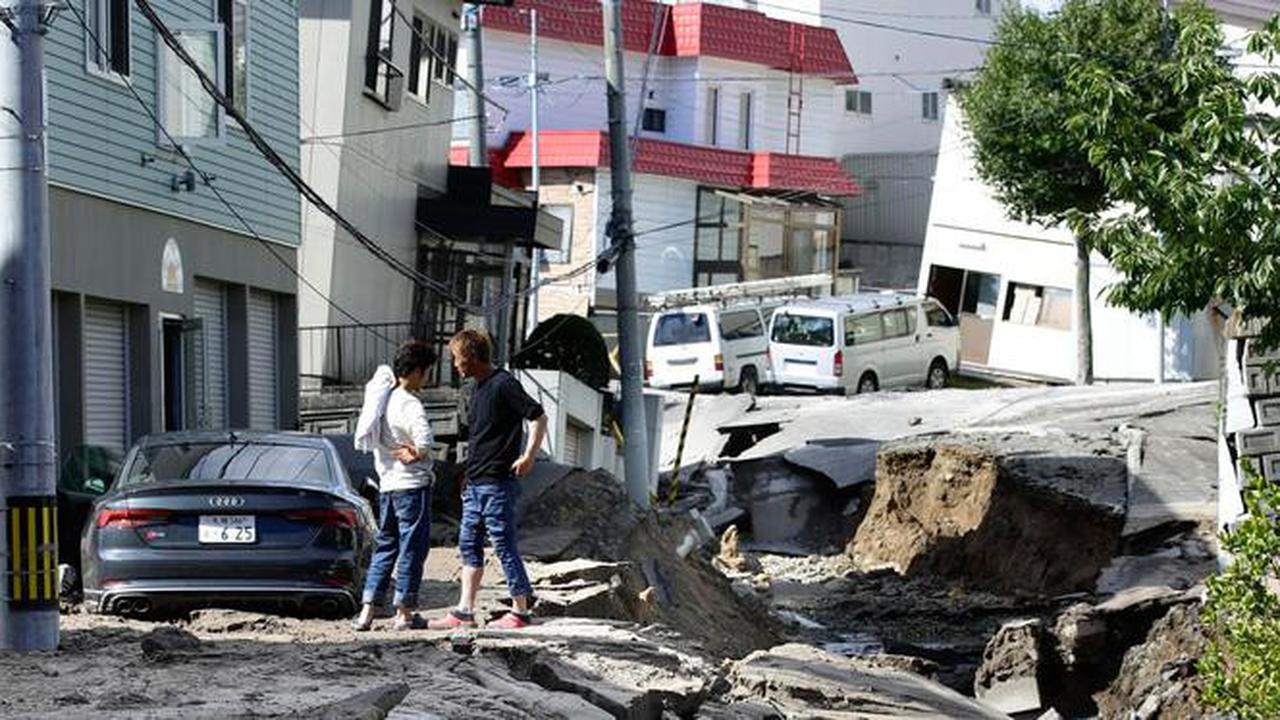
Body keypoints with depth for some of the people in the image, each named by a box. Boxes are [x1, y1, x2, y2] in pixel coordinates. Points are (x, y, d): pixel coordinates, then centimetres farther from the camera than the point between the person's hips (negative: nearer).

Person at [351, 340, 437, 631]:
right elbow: (424, 442, -30)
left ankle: (367, 610, 8)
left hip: (387, 483, 8)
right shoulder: (410, 405, -16)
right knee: (412, 547, 1)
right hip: (412, 484, -8)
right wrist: (415, 455, -9)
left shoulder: (382, 397, 9)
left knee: (385, 546, 13)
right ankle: (404, 612, 4)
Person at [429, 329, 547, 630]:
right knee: (469, 545, 9)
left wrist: (528, 457, -19)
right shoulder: (480, 388, 16)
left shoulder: (504, 384, -13)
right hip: (476, 483, 10)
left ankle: (520, 611, 2)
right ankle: (464, 612, 13)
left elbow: (539, 417, -16)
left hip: (498, 483, -10)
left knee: (504, 545, -5)